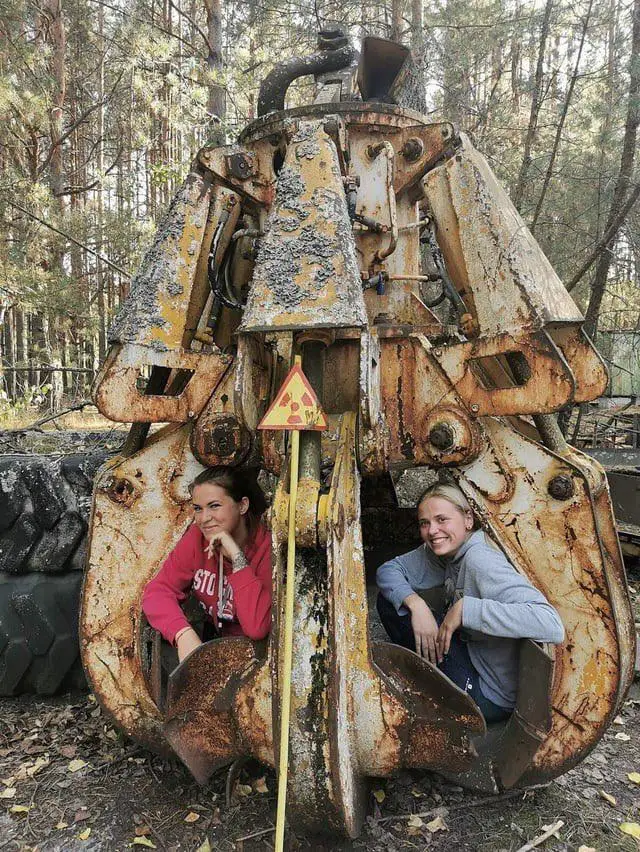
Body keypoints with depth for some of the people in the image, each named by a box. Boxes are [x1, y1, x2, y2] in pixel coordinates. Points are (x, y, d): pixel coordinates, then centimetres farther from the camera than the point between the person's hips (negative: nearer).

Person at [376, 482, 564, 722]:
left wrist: (465, 608, -34)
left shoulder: (480, 561, -27)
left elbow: (551, 625, -38)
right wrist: (415, 603, -18)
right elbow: (388, 570, 2)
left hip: (490, 697, -8)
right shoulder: (443, 551, -2)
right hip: (470, 656, 8)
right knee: (389, 598, -1)